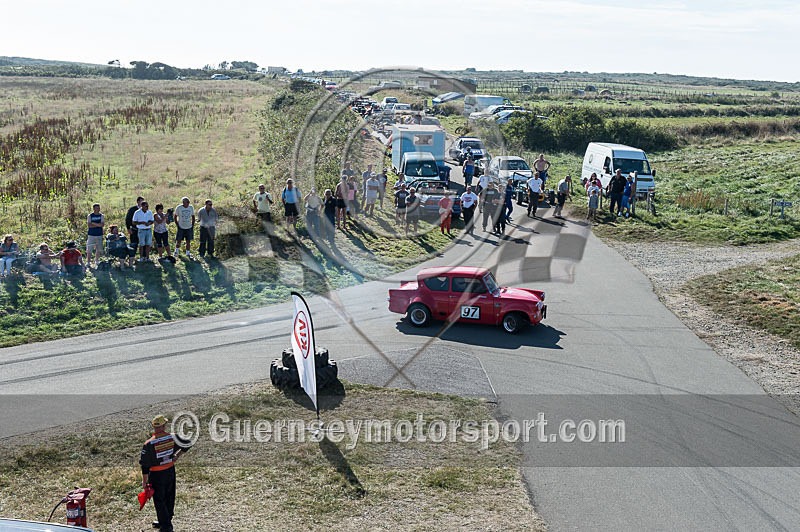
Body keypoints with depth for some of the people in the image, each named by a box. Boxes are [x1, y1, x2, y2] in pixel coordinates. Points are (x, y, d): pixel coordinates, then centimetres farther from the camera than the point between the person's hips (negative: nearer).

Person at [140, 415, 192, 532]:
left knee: (159, 500, 10)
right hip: (171, 471, 4)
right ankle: (165, 522, 37)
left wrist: (144, 481, -4)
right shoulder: (172, 437, -11)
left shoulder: (148, 444, -19)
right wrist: (176, 457, 10)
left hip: (157, 475, -4)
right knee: (169, 498, 21)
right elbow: (187, 445, 2)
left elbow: (145, 465, -14)